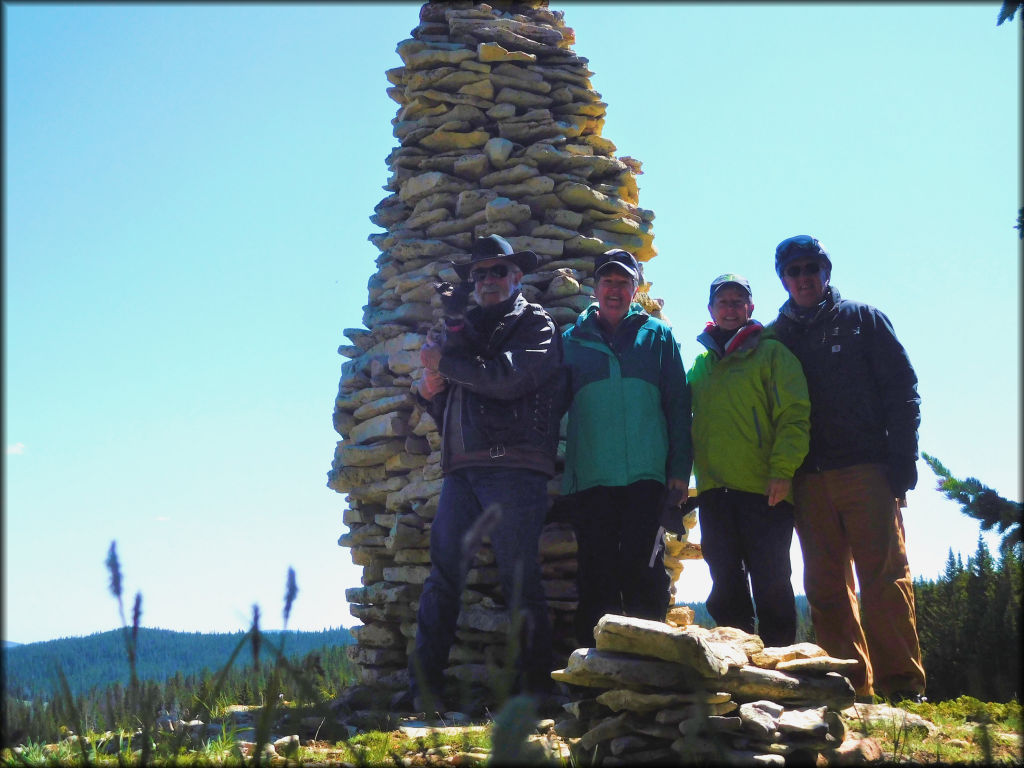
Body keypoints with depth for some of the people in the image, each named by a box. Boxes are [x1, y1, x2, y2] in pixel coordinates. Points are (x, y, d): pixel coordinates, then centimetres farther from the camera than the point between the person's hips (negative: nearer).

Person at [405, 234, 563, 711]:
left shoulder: (535, 324, 8)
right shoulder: (465, 328, 27)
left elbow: (508, 378, -13)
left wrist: (445, 362, -5)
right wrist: (431, 389, 8)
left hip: (513, 465, -6)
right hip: (462, 468, 6)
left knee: (518, 577, -7)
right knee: (442, 574, -2)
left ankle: (534, 686, -2)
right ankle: (423, 687, -2)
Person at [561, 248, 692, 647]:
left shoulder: (658, 336, 12)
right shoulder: (572, 339, 14)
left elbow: (678, 405, 8)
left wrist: (680, 468, -1)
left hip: (646, 476, -1)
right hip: (591, 478, 1)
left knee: (643, 571, -4)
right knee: (596, 575, 3)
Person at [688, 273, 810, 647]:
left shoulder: (772, 353, 3)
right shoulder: (700, 364, 19)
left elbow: (794, 415, -5)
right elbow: (688, 422, 21)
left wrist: (782, 470, -15)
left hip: (764, 490, -5)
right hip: (714, 490, 5)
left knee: (771, 586, -4)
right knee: (727, 588, 7)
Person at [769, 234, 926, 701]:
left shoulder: (861, 319, 10)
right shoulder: (775, 337, 16)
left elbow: (902, 388, 5)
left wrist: (902, 460, -5)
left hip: (867, 470, -3)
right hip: (809, 479, 3)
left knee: (884, 577, -8)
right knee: (826, 587, 2)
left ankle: (902, 683, -6)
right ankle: (851, 687, 7)